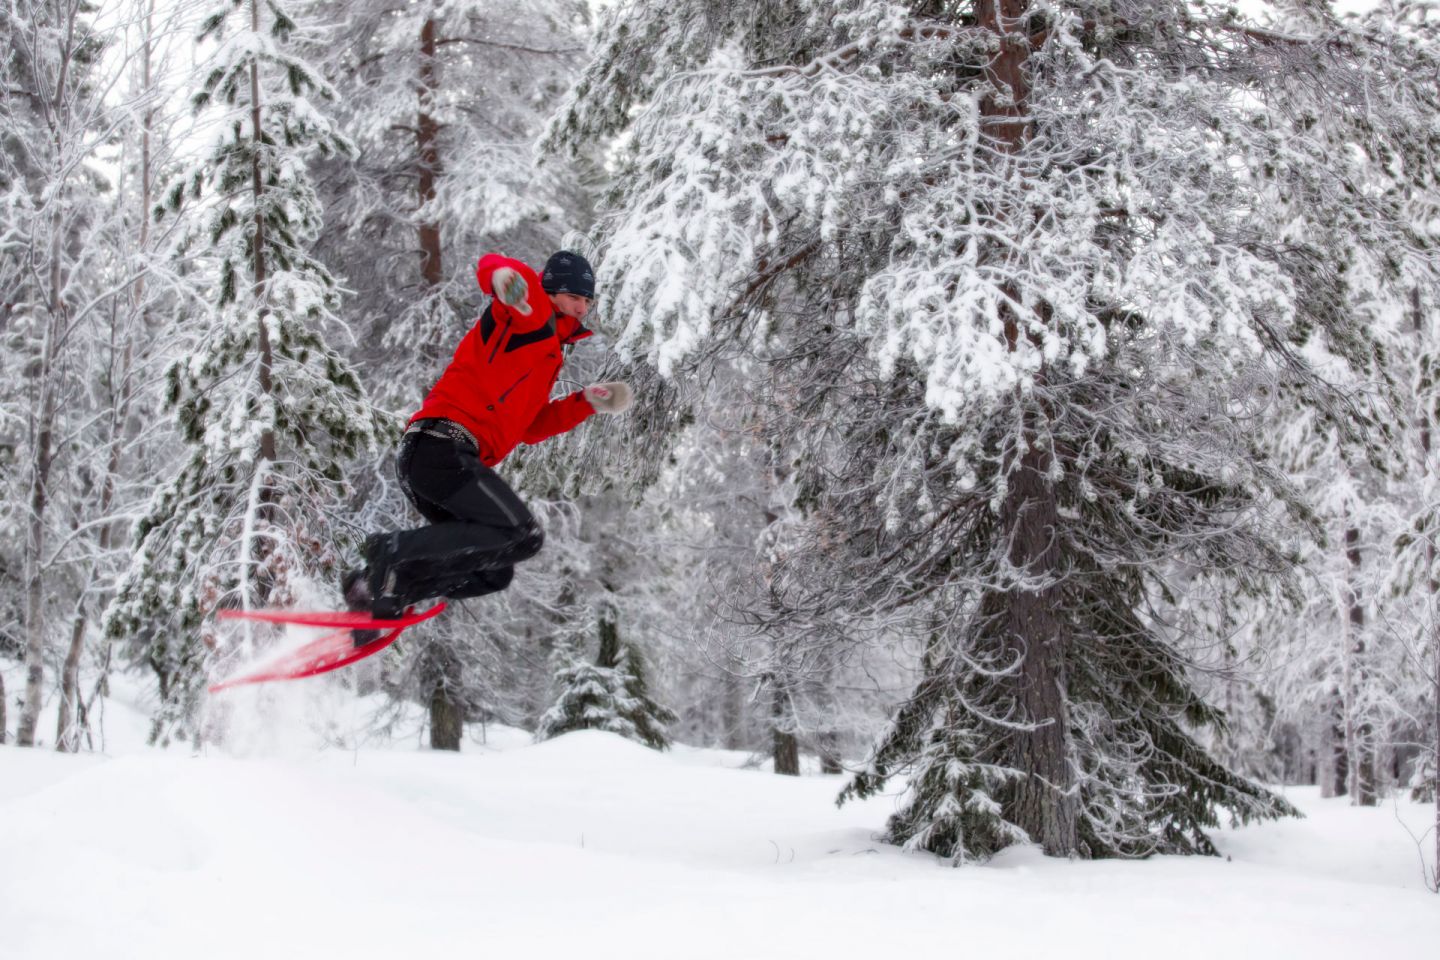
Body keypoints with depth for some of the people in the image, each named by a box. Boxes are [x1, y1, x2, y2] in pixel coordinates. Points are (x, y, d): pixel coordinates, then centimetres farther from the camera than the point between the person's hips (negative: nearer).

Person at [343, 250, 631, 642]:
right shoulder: (530, 312, 5)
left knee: (494, 573, 10)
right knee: (523, 535, -21)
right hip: (444, 445, -10)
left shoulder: (547, 355, 31)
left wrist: (587, 402, 24)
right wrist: (503, 275, -39)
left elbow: (530, 428, 30)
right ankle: (393, 551, -19)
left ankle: (382, 595, 4)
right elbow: (489, 264, -15)